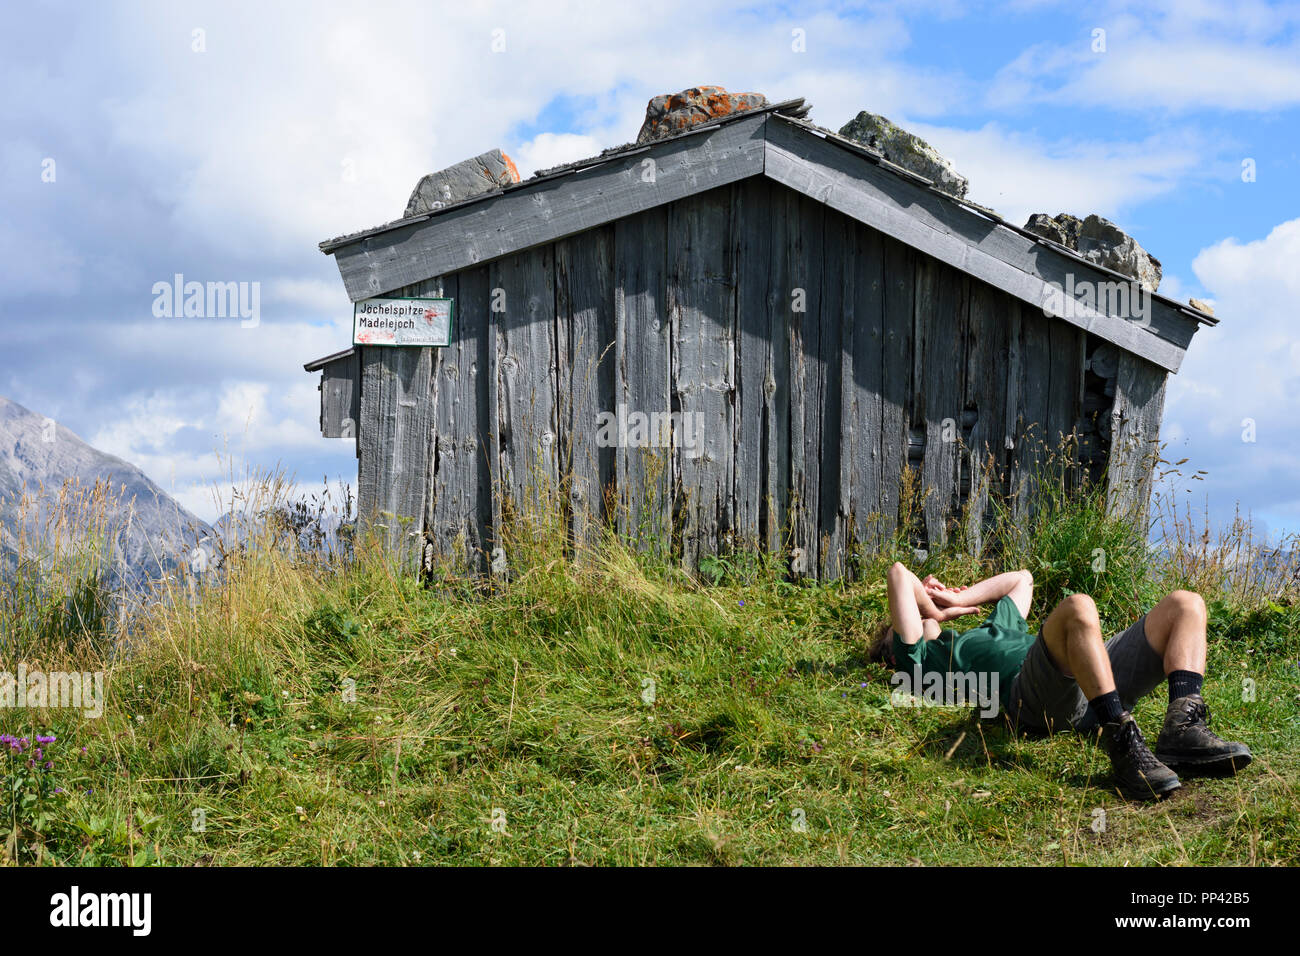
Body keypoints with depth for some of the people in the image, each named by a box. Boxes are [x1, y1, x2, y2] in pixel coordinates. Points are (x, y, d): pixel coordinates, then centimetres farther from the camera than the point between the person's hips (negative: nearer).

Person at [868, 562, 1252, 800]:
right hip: (1036, 697, -8)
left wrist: (958, 601, 45)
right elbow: (899, 574, 15)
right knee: (1078, 607, -35)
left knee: (1185, 604, -4)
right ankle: (1124, 746, -42)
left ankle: (1183, 730, -27)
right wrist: (933, 610, 33)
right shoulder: (923, 657, 23)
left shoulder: (987, 632, 46)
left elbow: (1021, 579, 55)